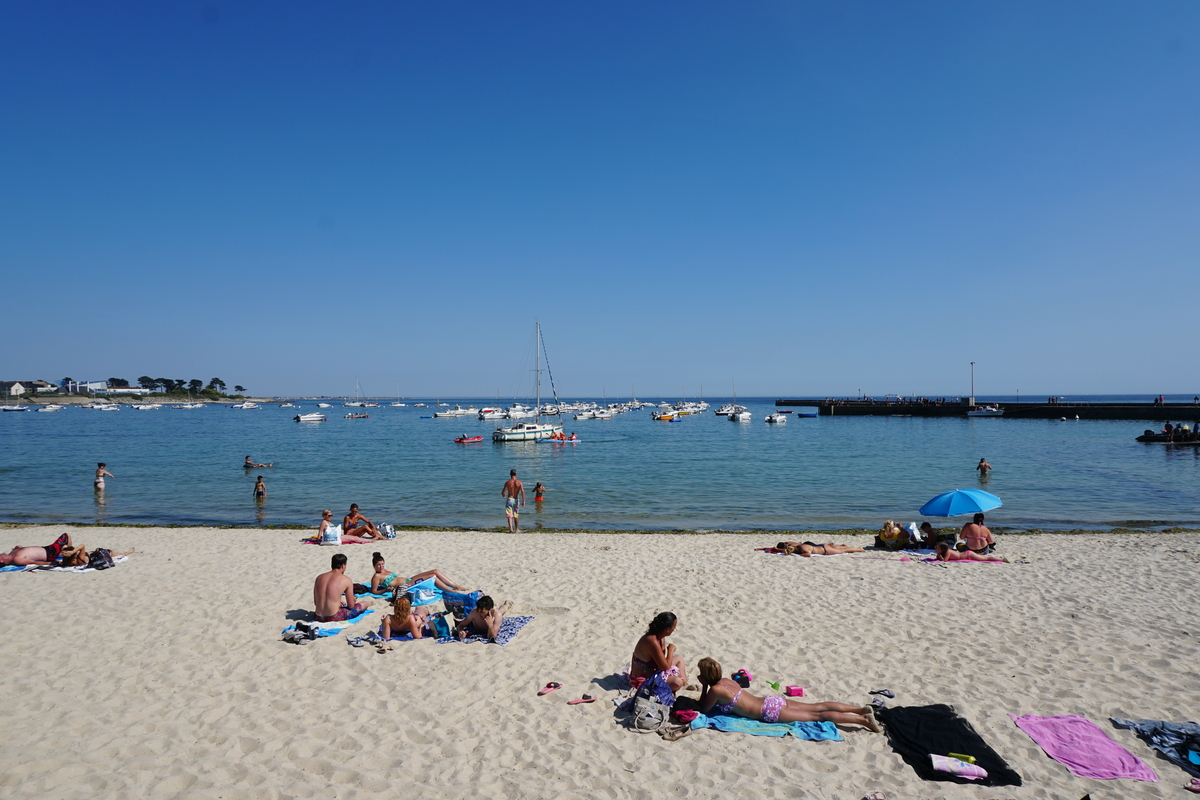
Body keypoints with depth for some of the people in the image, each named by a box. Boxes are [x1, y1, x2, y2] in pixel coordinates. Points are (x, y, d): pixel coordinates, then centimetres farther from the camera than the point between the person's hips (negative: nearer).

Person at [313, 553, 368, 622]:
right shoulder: (346, 580, -7)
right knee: (364, 604, 12)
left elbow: (315, 602, 15)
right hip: (334, 618, -7)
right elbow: (351, 606, 0)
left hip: (318, 618, 7)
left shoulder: (319, 577, 7)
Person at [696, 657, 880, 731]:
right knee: (817, 707, 11)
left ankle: (862, 719, -5)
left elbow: (704, 709, -4)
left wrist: (704, 687, -1)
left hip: (770, 711, -8)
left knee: (817, 716, -5)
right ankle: (860, 709, 11)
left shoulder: (715, 690, -15)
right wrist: (703, 697, 24)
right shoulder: (725, 681, 11)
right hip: (772, 701, 8)